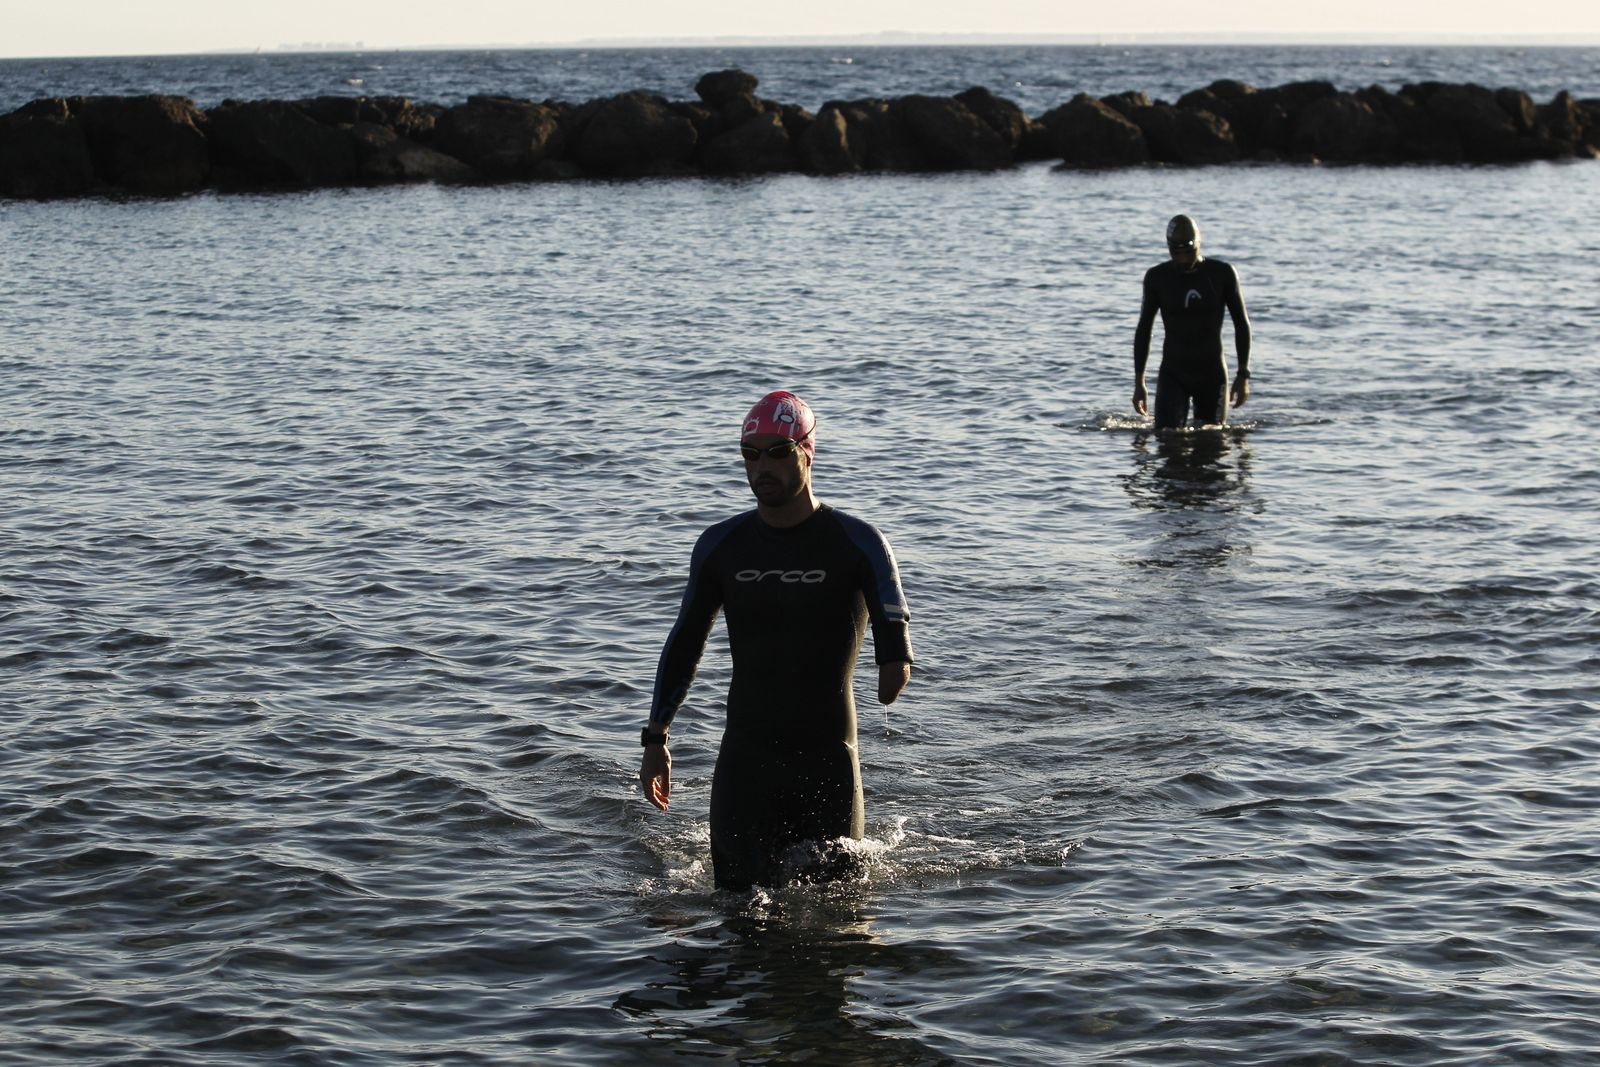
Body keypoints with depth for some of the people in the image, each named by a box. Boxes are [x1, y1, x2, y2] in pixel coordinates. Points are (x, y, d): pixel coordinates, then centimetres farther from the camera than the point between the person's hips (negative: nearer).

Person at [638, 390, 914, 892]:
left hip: (827, 756, -2)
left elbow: (891, 615, -22)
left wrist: (896, 662, -46)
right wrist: (655, 739, 10)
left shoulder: (857, 544, -5)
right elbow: (684, 643, 14)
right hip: (745, 753, 2)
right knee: (740, 892, -7)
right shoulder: (720, 545, 5)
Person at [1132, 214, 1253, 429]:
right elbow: (1144, 329, 6)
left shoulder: (1222, 274, -4)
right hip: (1172, 373, 0)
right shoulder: (1157, 278, -2)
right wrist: (1138, 381, 4)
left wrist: (1243, 375, -1)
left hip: (1212, 373, 0)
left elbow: (1242, 324, 3)